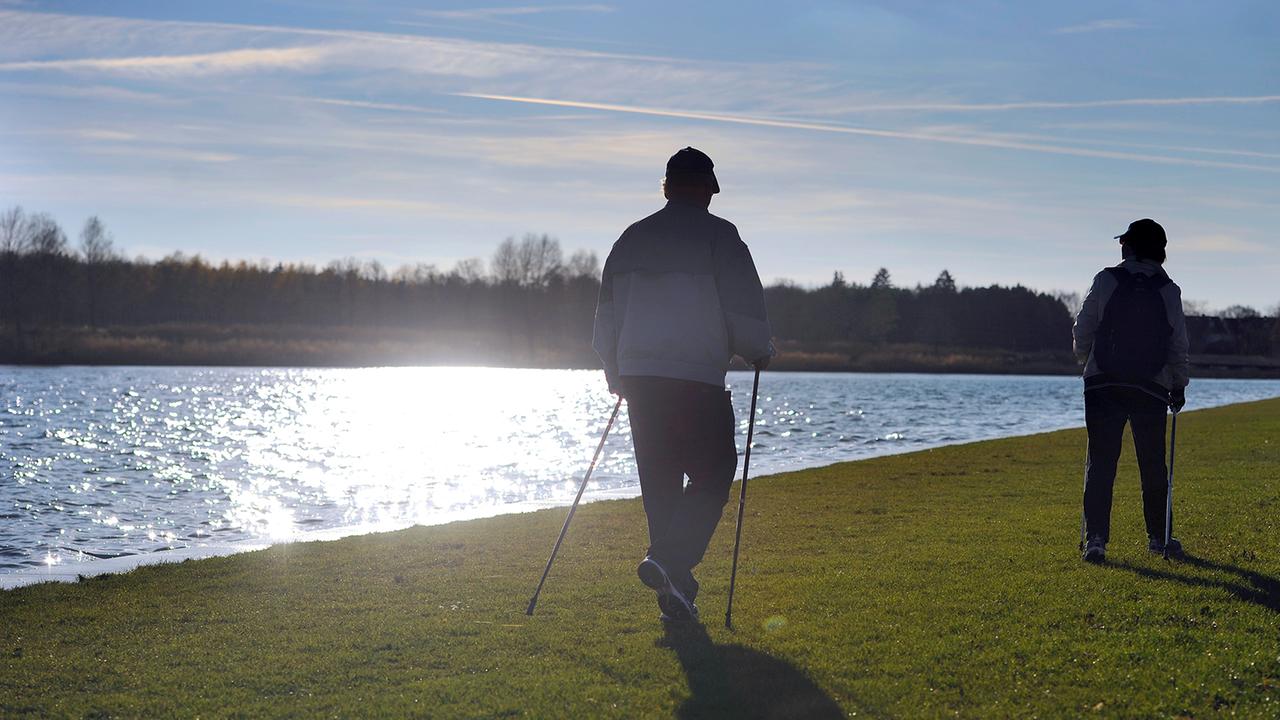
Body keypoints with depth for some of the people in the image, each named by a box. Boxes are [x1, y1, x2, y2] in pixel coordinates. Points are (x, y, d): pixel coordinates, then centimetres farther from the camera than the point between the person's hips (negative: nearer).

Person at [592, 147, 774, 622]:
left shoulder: (632, 238, 13)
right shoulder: (718, 235, -3)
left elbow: (606, 315, 16)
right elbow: (744, 311, -6)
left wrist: (616, 375, 26)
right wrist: (760, 353, 12)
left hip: (638, 380, 6)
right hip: (698, 380, -5)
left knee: (659, 482, 11)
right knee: (712, 475, 3)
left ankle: (676, 591, 13)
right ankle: (669, 560, -16)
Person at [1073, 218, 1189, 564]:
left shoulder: (1105, 281, -3)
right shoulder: (1169, 291, 1)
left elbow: (1083, 330, -1)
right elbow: (1179, 345, 5)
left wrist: (1086, 361, 18)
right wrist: (1179, 386, 18)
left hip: (1103, 384, -1)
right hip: (1152, 389, 1)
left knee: (1100, 462, 0)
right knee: (1153, 465, 12)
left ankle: (1095, 538, -7)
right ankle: (1158, 537, 19)